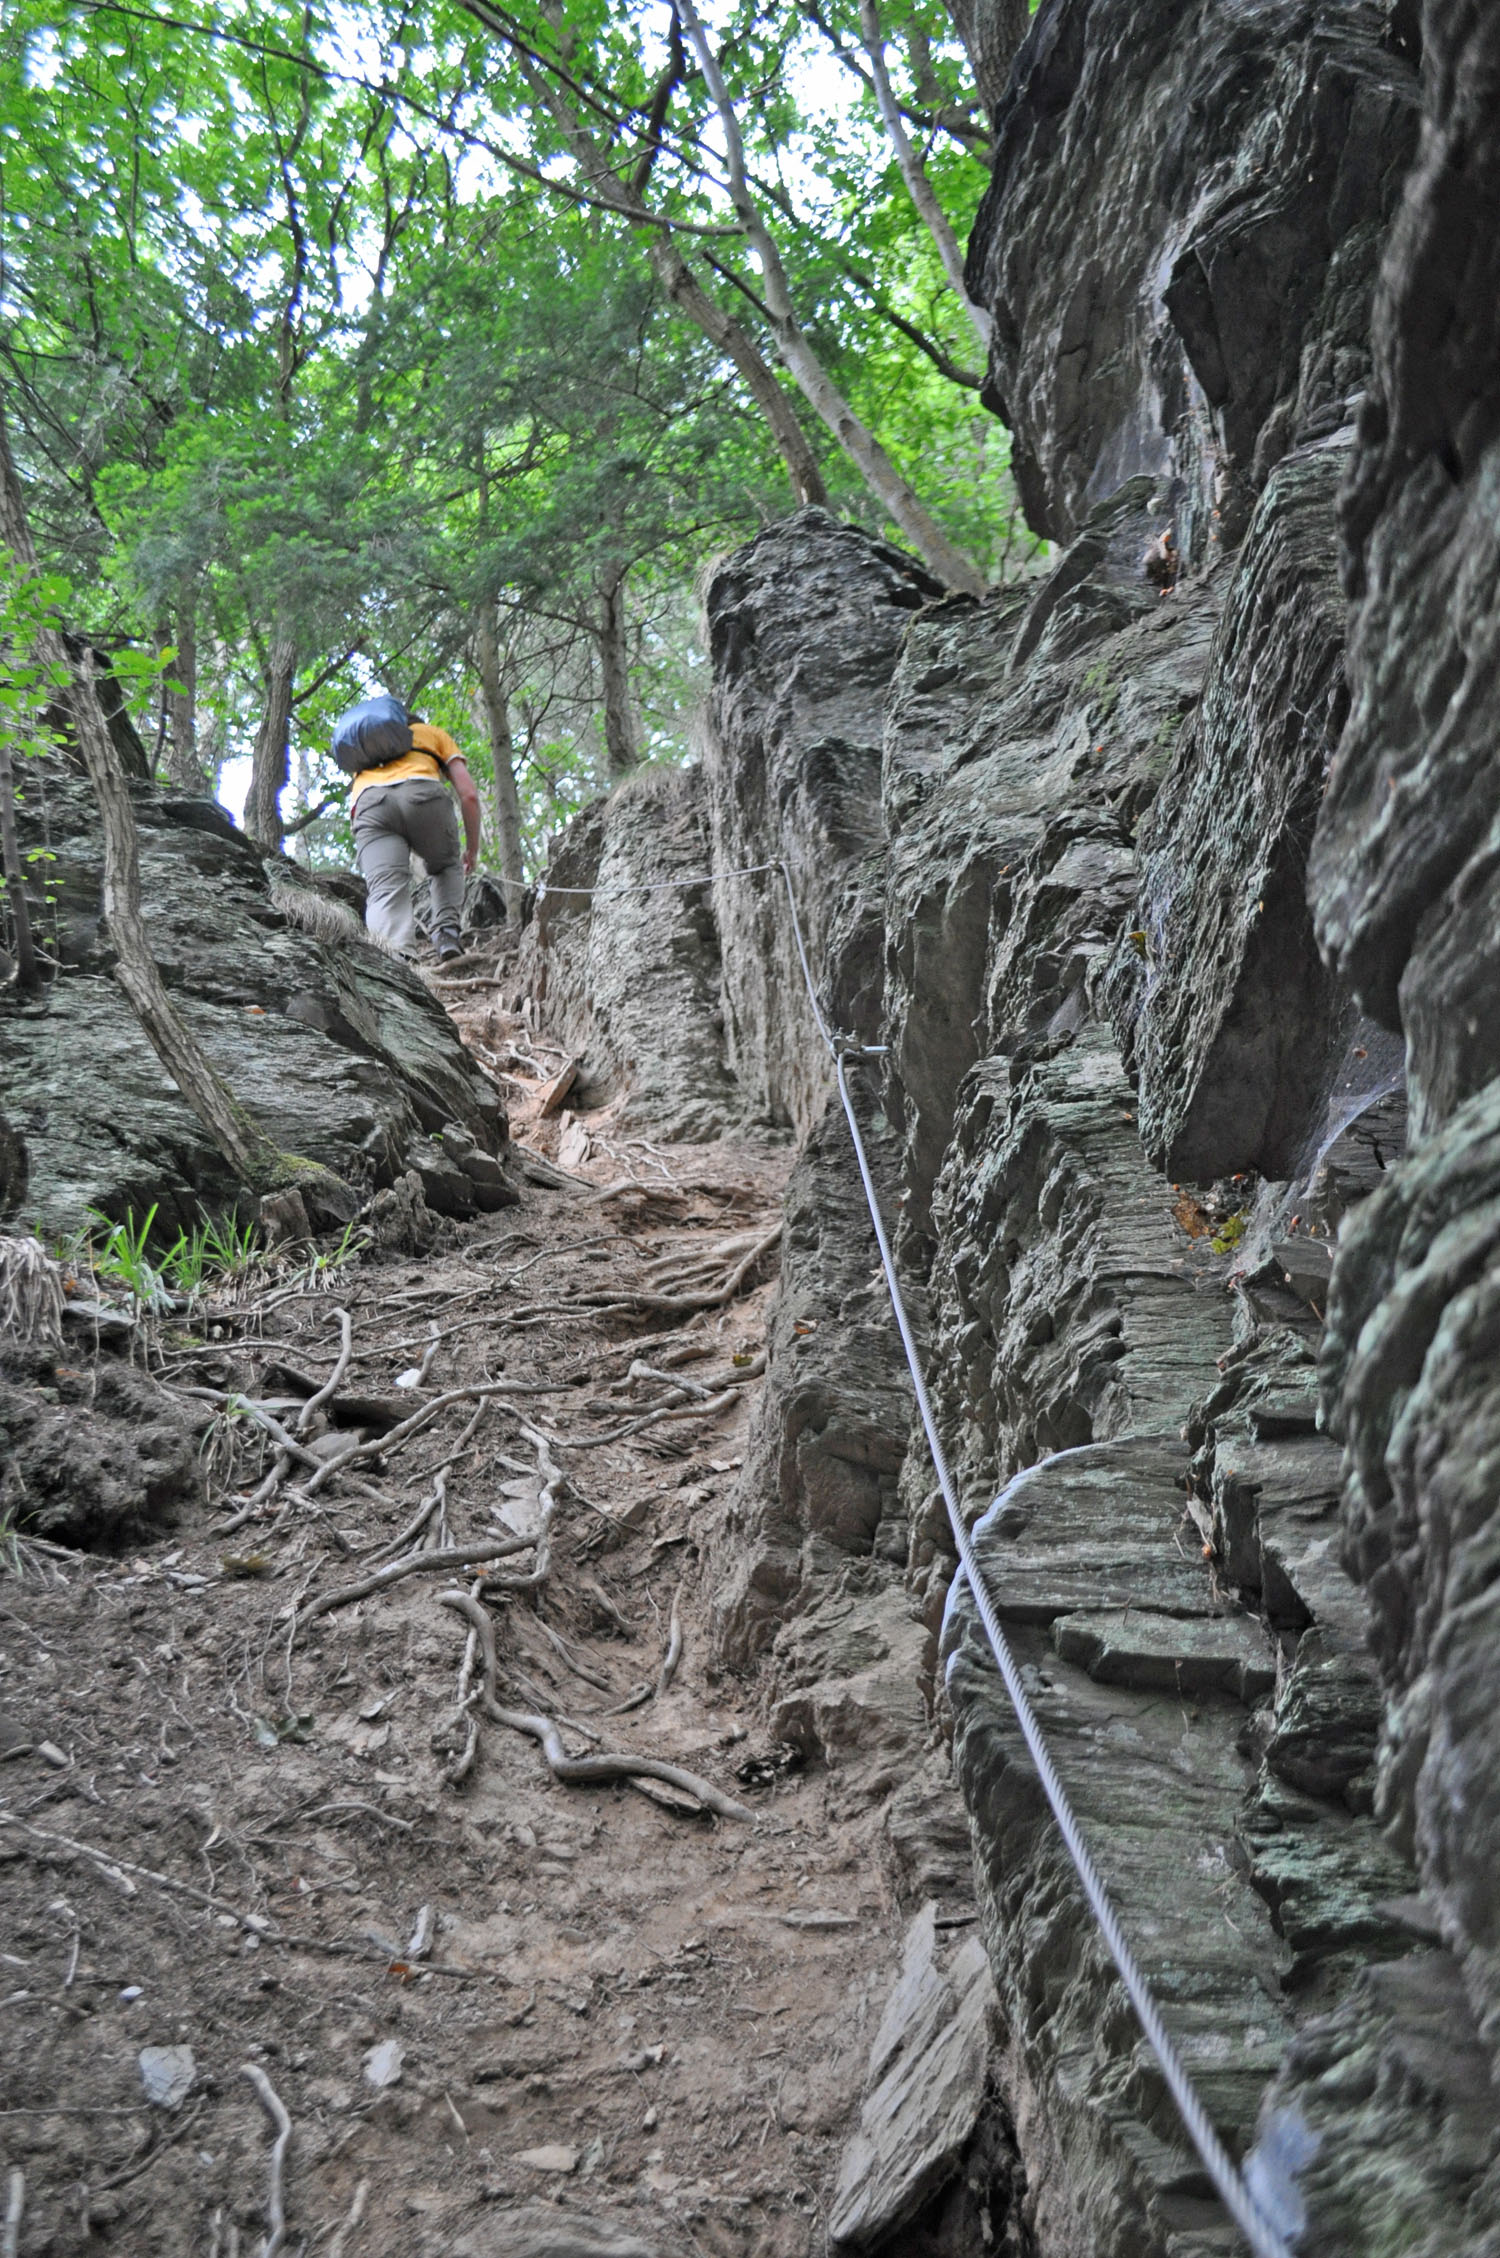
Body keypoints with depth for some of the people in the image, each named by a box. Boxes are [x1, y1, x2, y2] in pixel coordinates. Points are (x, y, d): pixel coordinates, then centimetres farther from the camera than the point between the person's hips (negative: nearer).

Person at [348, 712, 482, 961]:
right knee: (447, 866, 26)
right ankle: (446, 935, 4)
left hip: (370, 803, 1)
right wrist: (472, 849, 31)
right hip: (423, 795, -1)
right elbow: (468, 794, 22)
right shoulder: (435, 734, 34)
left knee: (385, 892, -12)